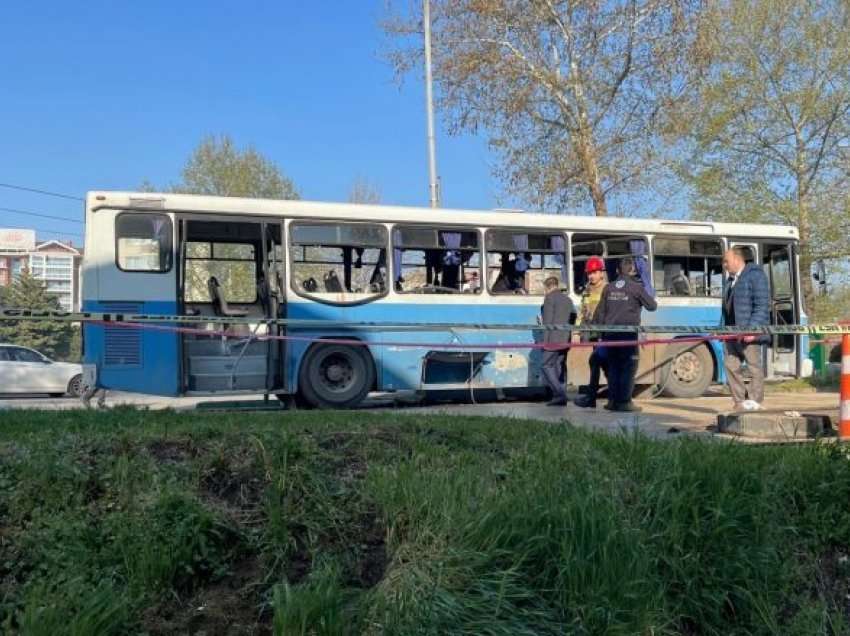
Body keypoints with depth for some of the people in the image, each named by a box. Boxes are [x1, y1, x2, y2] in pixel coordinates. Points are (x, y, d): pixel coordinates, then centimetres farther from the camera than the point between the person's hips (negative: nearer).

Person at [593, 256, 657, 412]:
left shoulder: (608, 287, 8)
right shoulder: (636, 287, -4)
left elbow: (600, 311, 9)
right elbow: (652, 306, 2)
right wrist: (645, 295, 20)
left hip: (610, 333, 4)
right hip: (628, 333, -4)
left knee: (613, 366, 12)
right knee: (628, 367, 2)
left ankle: (612, 400, 13)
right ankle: (624, 402, 1)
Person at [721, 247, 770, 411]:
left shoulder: (755, 275, -6)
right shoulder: (729, 280, 20)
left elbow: (762, 305, -14)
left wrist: (752, 328, -21)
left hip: (749, 333, -9)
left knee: (754, 365, -1)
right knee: (731, 364, 8)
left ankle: (754, 400, 5)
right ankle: (739, 400, 16)